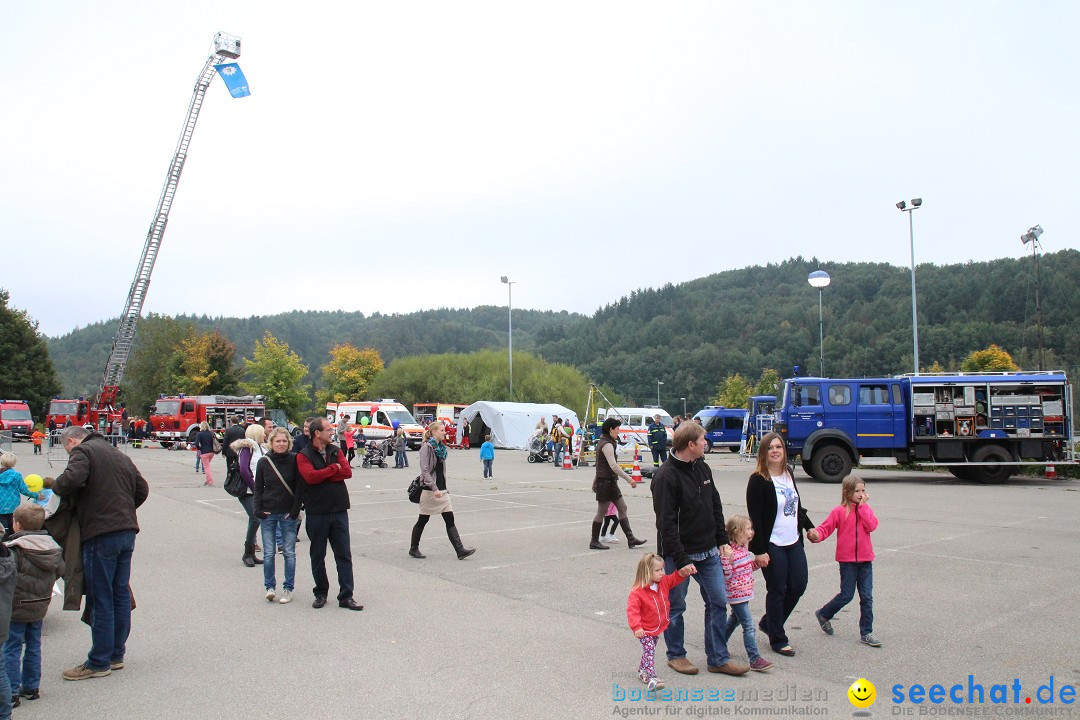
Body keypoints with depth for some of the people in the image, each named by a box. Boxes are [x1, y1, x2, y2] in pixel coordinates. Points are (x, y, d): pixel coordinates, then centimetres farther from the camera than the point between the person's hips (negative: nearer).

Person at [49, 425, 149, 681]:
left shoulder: (82, 451, -4)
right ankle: (116, 654, 24)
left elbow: (71, 480, -21)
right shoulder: (119, 455, 19)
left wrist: (53, 484, -2)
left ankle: (99, 662, 8)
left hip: (101, 534, -8)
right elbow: (142, 489, 19)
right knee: (121, 594, 14)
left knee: (100, 599, 0)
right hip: (127, 531, 8)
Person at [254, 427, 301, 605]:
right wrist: (258, 509, -2)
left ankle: (288, 588, 13)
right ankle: (270, 587, 16)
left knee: (289, 553, 3)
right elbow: (258, 488, 8)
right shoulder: (263, 462, 2)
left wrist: (295, 510, -8)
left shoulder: (294, 460, -4)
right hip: (268, 513, 1)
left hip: (288, 513, -1)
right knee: (268, 553, 3)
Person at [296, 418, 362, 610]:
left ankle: (346, 596, 7)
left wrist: (322, 475, -14)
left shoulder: (336, 451, 9)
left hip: (339, 511, 3)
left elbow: (347, 472, -6)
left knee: (344, 554, 2)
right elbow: (310, 476, -20)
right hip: (316, 513, -3)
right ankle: (321, 593, 25)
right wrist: (334, 468, -10)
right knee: (318, 555, 9)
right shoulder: (304, 456, -3)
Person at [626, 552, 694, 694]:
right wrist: (636, 627, -38)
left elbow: (675, 579, 11)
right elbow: (632, 610, -29)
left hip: (658, 628, 8)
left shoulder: (663, 582, -3)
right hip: (645, 631, -7)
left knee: (649, 651, 22)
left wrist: (683, 571, -10)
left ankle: (642, 671, 41)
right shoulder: (637, 592, -26)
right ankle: (652, 679, -22)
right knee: (650, 652, -17)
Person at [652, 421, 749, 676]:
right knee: (675, 606, 7)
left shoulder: (702, 468, 7)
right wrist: (682, 560, -22)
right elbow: (666, 524, -20)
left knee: (718, 601, 7)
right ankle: (675, 655, 26)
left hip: (708, 552, 7)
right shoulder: (666, 476, -18)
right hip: (679, 553, -7)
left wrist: (722, 540, 10)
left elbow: (715, 506, 16)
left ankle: (718, 658, 19)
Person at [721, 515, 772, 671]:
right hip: (737, 594, -10)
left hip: (745, 593, 10)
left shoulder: (744, 549, 8)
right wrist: (726, 559, -36)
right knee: (749, 625, -9)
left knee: (734, 620, 23)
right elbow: (726, 576, -22)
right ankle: (755, 659, -6)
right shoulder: (729, 552, -22)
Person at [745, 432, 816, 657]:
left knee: (798, 585, 9)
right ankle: (777, 639, 16)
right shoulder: (758, 480, -13)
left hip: (794, 543, 7)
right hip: (772, 546, -7)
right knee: (777, 591, 1)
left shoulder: (788, 475, 10)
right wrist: (759, 550, -17)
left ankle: (768, 622, 28)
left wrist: (809, 527, 20)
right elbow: (755, 518, -15)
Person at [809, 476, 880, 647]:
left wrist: (863, 505, -11)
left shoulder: (865, 509, 7)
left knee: (867, 597, 4)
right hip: (847, 559, -4)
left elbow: (872, 526, -11)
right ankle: (824, 614, 25)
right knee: (846, 595, 1)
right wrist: (816, 535, -29)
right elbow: (826, 527, -8)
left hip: (865, 559, 4)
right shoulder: (839, 511, -5)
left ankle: (866, 633, 13)